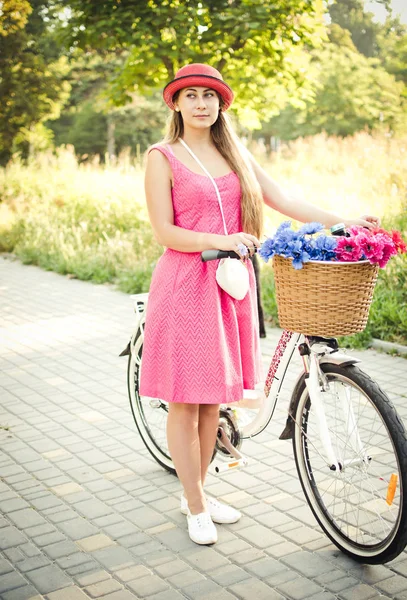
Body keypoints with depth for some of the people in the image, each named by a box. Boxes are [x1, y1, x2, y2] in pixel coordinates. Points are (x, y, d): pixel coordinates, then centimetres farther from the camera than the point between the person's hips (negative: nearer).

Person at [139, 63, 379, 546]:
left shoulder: (234, 153, 13)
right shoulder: (163, 157, -2)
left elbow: (283, 201, 8)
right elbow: (165, 232, -9)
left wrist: (343, 223, -2)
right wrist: (220, 240, -22)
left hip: (230, 285, 5)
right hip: (184, 285, -5)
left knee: (212, 396, 12)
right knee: (184, 400, 2)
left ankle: (196, 491, 29)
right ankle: (196, 507, 17)